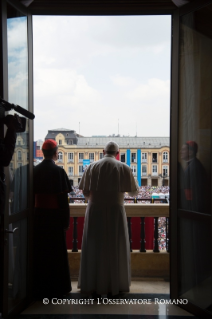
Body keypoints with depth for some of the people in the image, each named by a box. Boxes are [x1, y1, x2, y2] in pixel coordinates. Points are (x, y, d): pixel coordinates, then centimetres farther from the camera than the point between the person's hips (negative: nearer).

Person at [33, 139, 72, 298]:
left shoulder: (35, 170, 2)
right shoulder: (58, 171, -12)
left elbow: (32, 193, 5)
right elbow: (63, 197, -13)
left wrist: (35, 212, 13)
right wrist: (66, 220, -7)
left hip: (39, 214, 5)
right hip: (54, 215, -5)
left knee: (40, 251, 12)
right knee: (56, 251, 5)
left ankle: (40, 288, 21)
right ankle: (56, 288, 13)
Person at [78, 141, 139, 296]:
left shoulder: (92, 167, 1)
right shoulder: (124, 168, -3)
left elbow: (85, 192, 3)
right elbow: (134, 191, 4)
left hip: (95, 211, 2)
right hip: (115, 211, -1)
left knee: (94, 247, 11)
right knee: (115, 248, 9)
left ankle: (93, 284, 19)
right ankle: (115, 284, 17)